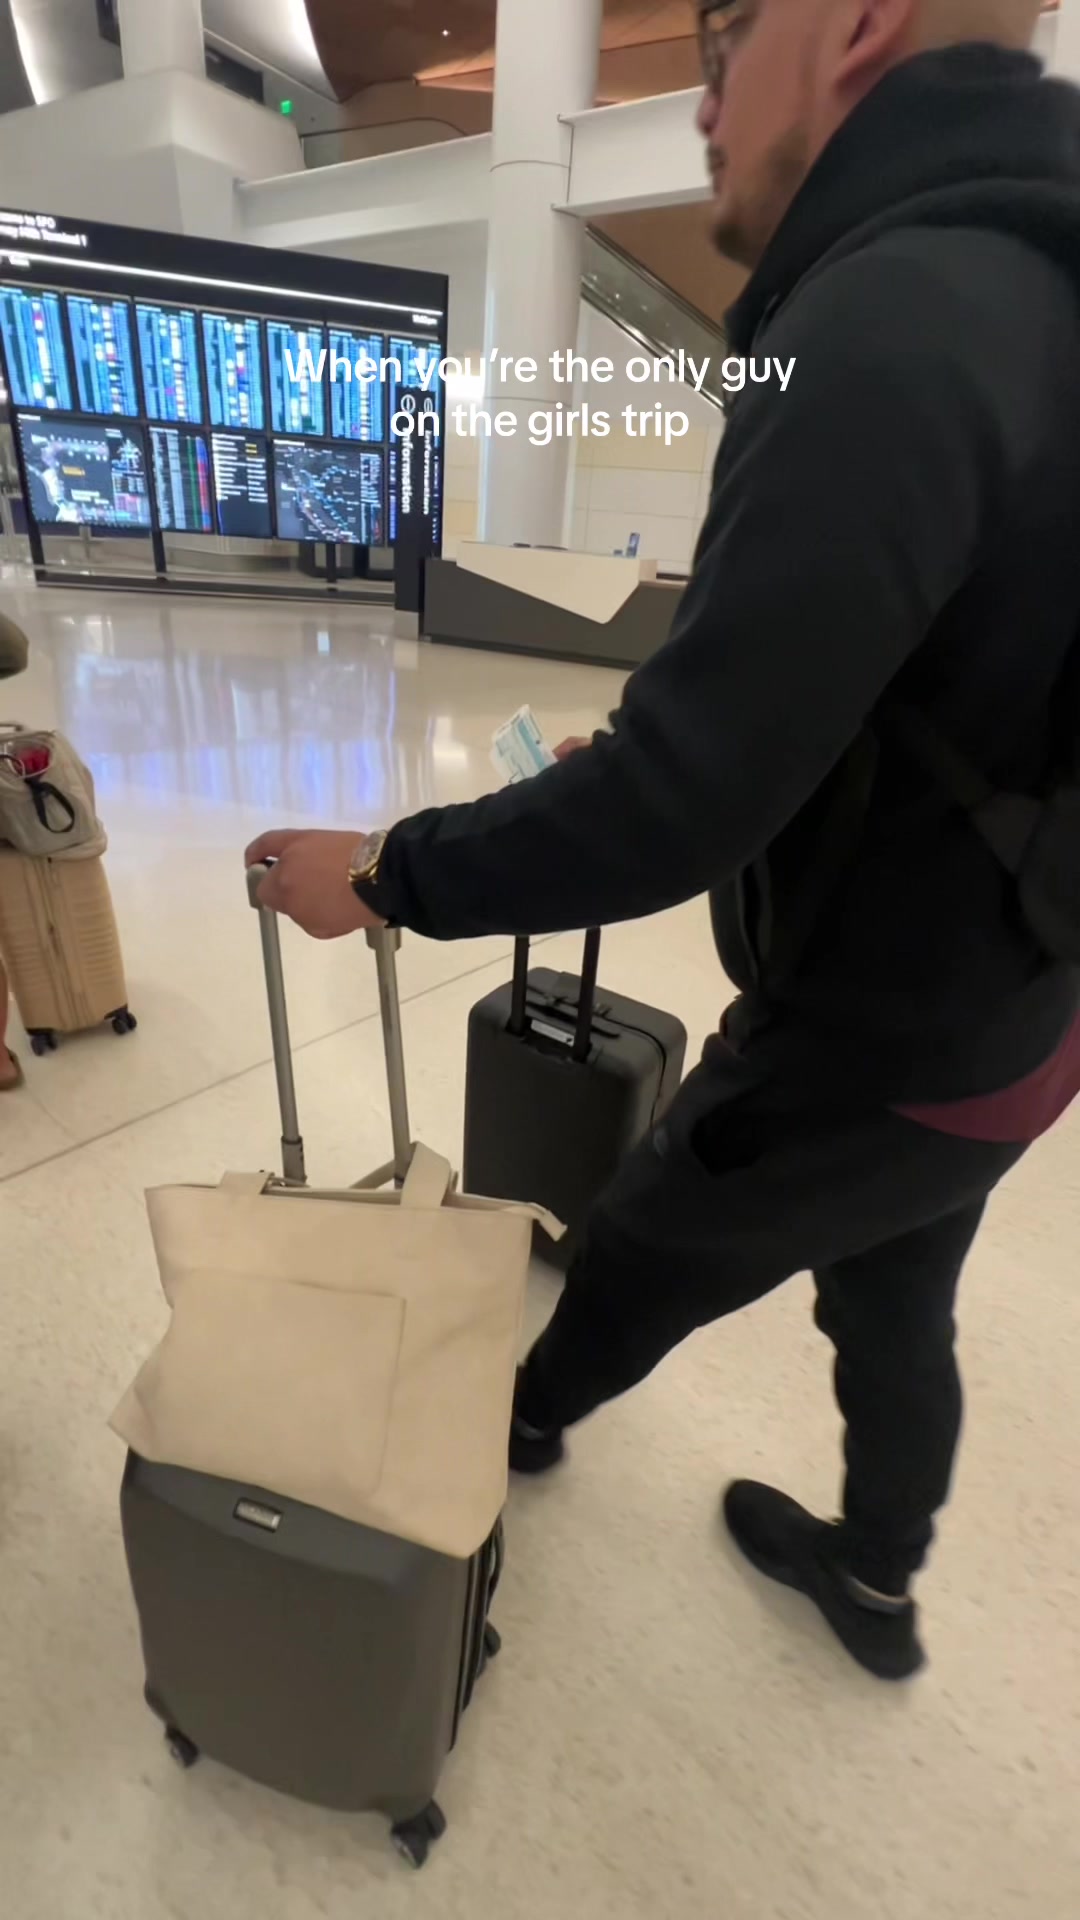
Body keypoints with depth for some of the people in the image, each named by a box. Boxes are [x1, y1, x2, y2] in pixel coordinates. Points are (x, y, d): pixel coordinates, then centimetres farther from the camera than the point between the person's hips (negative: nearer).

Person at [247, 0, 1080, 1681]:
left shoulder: (888, 326, -27)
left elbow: (682, 807, -33)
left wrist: (385, 878, -18)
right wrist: (655, 734, 11)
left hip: (864, 1058, -8)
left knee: (642, 1262, 21)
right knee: (895, 1311, 28)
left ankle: (521, 1419, 55)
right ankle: (875, 1580, 58)